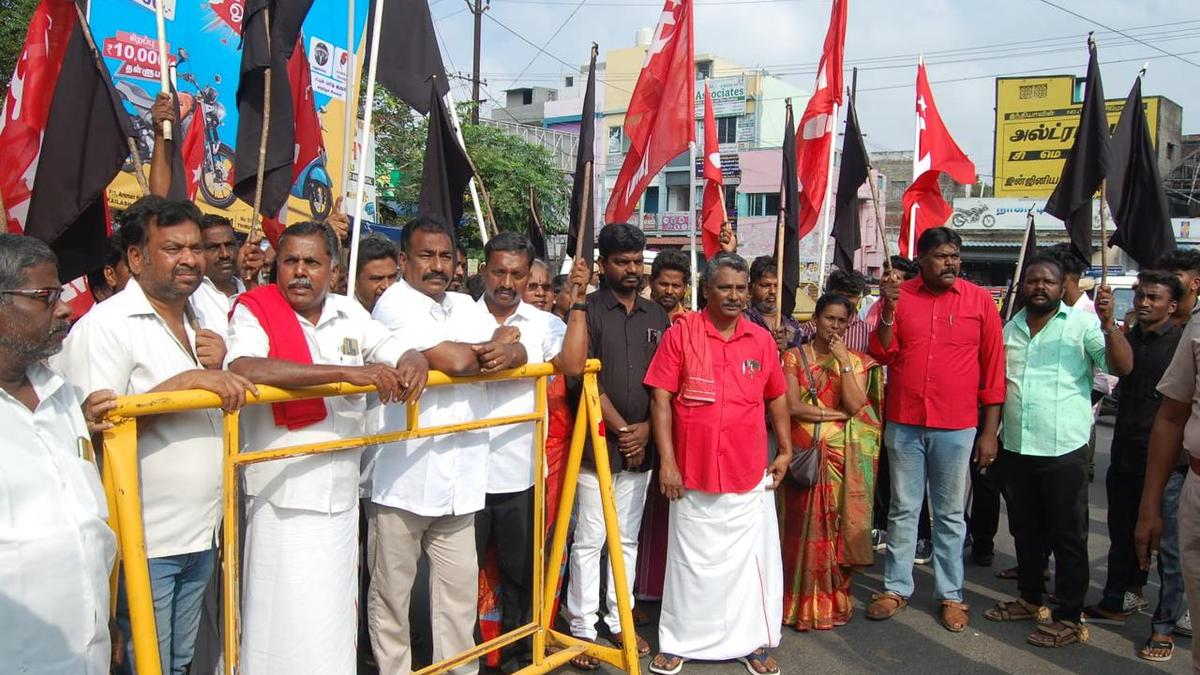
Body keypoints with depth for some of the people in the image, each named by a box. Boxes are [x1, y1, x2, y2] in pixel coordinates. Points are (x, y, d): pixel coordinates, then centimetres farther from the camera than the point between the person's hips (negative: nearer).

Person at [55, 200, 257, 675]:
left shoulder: (213, 324, 11)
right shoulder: (105, 326, -13)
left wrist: (222, 370, -2)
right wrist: (184, 381, -25)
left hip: (201, 537, 7)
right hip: (143, 544, -7)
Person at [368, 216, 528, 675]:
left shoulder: (464, 306, 15)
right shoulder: (395, 304, -9)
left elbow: (519, 353, 10)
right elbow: (454, 360, -20)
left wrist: (507, 353, -13)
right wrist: (494, 345, 0)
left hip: (459, 477, 6)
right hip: (402, 477, -6)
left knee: (460, 587, 12)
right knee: (391, 591, 8)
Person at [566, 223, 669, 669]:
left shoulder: (657, 317, 11)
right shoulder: (588, 311, -4)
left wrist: (645, 429, -3)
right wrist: (622, 429, -11)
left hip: (640, 446, 5)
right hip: (598, 443, -4)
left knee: (628, 539, 13)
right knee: (589, 540, 0)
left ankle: (620, 620, 24)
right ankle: (582, 628, 10)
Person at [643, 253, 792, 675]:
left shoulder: (762, 339, 5)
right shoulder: (681, 333, -6)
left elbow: (776, 398, 15)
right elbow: (661, 399, -8)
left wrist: (785, 450, 10)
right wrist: (667, 461, -12)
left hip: (751, 475, 3)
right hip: (693, 474, -3)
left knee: (753, 559, 10)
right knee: (692, 561, 9)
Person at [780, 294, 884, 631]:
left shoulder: (856, 361, 7)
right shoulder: (794, 356, 4)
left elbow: (855, 405, -8)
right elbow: (793, 406, -7)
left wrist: (843, 360, -10)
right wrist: (837, 414, -7)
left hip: (842, 457, 1)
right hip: (804, 454, -1)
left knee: (836, 526, 2)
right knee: (803, 526, 1)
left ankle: (832, 600, 16)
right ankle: (802, 600, 14)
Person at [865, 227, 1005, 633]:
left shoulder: (979, 301, -1)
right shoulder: (899, 295, 1)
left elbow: (993, 368, 0)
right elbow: (882, 355, -3)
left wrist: (990, 431, -2)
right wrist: (889, 307, -17)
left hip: (956, 427, -1)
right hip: (904, 424, 1)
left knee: (950, 514, 10)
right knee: (902, 509, 11)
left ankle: (951, 595, 21)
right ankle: (896, 588, 22)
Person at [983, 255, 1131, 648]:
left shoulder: (1082, 324, -6)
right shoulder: (1010, 329, 10)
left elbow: (1122, 367, -16)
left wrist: (1108, 324, -29)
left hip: (1063, 451, -5)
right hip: (1015, 449, 6)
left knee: (1068, 536, 4)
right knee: (1026, 530, 18)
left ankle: (1069, 618, 14)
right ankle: (1030, 599, 34)